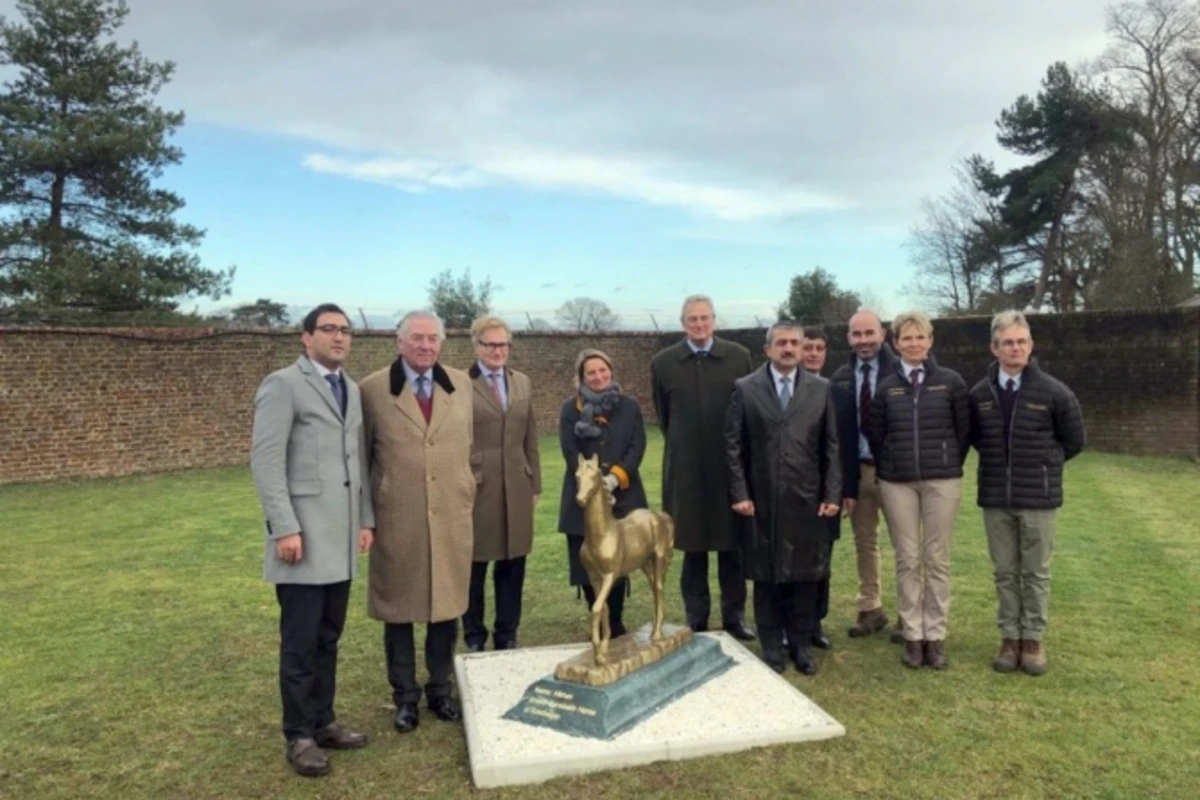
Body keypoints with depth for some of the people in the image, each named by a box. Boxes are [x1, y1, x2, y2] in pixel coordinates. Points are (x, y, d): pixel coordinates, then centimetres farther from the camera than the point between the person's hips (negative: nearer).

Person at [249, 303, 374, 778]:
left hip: (341, 537, 6)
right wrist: (284, 528, -17)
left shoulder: (352, 390, 15)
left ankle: (323, 721, 26)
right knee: (300, 641, 2)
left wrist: (366, 519, 11)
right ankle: (299, 735, 16)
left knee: (329, 637, 13)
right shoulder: (283, 385, -6)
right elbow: (265, 461, -12)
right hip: (303, 535, -6)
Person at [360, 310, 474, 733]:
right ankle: (406, 696, 26)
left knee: (447, 604, 11)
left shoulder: (461, 384, 6)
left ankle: (440, 689, 29)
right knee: (399, 609, 9)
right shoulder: (374, 389, -4)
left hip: (452, 516, 3)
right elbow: (363, 455, 2)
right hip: (396, 519, -2)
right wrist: (366, 512, 3)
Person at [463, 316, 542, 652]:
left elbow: (530, 438, 13)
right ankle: (474, 637, 24)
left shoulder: (523, 382, 11)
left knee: (512, 565, 11)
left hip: (516, 488, 5)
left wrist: (535, 483, 11)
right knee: (474, 566, 9)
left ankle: (507, 636, 26)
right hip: (475, 488, -4)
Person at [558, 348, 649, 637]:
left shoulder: (630, 406, 6)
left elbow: (637, 448, -2)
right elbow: (570, 453, -4)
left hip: (623, 497, 1)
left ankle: (616, 622, 21)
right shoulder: (571, 408, 3)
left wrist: (614, 478, -17)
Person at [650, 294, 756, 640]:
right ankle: (696, 621, 19)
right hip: (686, 468, 0)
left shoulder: (740, 357, -3)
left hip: (731, 466, 0)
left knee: (733, 545, 9)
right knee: (692, 547, 8)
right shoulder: (663, 362, -1)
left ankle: (734, 616, 22)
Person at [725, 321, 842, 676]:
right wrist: (739, 494, -6)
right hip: (762, 500, -1)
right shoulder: (745, 389, 0)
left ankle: (800, 644, 23)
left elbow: (832, 446, 4)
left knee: (805, 574, 8)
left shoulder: (821, 389, 5)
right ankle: (772, 646, 21)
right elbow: (733, 446, -1)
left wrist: (832, 494, -2)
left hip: (807, 500, 1)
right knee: (766, 575, 8)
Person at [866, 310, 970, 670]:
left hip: (942, 481, 0)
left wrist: (948, 463, 9)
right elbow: (875, 435, 7)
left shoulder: (950, 381, -2)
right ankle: (913, 635, 15)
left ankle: (935, 635, 15)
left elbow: (964, 429, 5)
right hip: (897, 483, 1)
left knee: (937, 560, 5)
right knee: (907, 560, 5)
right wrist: (892, 466, 10)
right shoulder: (885, 386, 0)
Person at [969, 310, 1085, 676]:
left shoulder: (1054, 392, -8)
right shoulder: (980, 394, -1)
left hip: (1038, 497, -2)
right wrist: (1001, 462, 7)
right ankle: (1010, 637, 22)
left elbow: (1074, 440, 5)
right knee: (1005, 572, 11)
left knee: (1036, 572, 8)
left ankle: (1033, 639, 21)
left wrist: (1042, 465, 6)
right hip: (995, 498, 2)